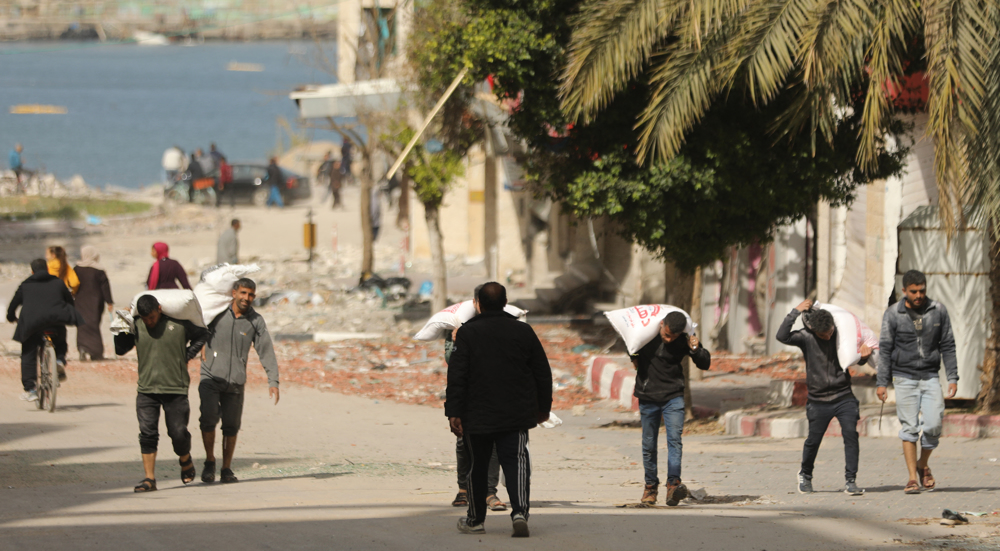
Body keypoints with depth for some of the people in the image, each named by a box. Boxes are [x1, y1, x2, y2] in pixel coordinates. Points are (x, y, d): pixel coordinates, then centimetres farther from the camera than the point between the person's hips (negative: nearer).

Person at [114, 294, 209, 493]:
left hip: (176, 389, -2)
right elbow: (120, 350, 12)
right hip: (146, 389, 2)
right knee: (147, 433, -6)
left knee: (178, 432, 0)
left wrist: (187, 356, 4)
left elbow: (202, 335, 13)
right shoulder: (136, 327, 1)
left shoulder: (179, 324, -5)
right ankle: (149, 479, -1)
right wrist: (121, 329, -3)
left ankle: (185, 459, 33)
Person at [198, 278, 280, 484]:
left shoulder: (256, 321, 1)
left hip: (236, 382, 2)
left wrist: (273, 381, -10)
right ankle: (209, 462, 1)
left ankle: (226, 469, 16)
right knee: (209, 418, -17)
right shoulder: (218, 313, -2)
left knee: (231, 426, 3)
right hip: (211, 377, -2)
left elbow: (266, 351, -1)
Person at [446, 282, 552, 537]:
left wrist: (453, 412, -8)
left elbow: (456, 376, -10)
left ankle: (476, 519, 24)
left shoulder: (467, 333, -5)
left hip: (478, 417, -1)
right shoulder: (523, 332, 2)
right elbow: (543, 373, 8)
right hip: (516, 417, 1)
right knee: (516, 462, -1)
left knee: (478, 466, 12)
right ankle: (520, 511, -23)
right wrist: (543, 406, 20)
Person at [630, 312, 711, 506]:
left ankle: (673, 484, -25)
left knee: (674, 439, -17)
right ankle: (650, 486, 20)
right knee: (649, 444, 6)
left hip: (673, 397, -1)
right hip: (648, 397, 1)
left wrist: (696, 350, -20)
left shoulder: (685, 340, -10)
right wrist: (634, 357, 8)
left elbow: (705, 364, -3)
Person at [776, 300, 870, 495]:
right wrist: (795, 312, -21)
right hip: (819, 400, -1)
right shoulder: (806, 337, -7)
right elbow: (782, 336, -25)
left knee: (850, 434, -13)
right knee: (813, 440, 5)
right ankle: (805, 475, 33)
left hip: (844, 397, 1)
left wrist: (863, 356, -10)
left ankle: (851, 481, -9)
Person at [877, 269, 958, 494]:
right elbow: (885, 349, 1)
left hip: (930, 376, 1)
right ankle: (912, 477, 0)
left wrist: (953, 378, 1)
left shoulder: (938, 311, 2)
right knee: (910, 427, -5)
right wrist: (881, 382, -4)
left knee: (933, 425, -8)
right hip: (904, 378, -1)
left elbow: (947, 346, 7)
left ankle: (923, 466, 18)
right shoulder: (893, 314, -2)